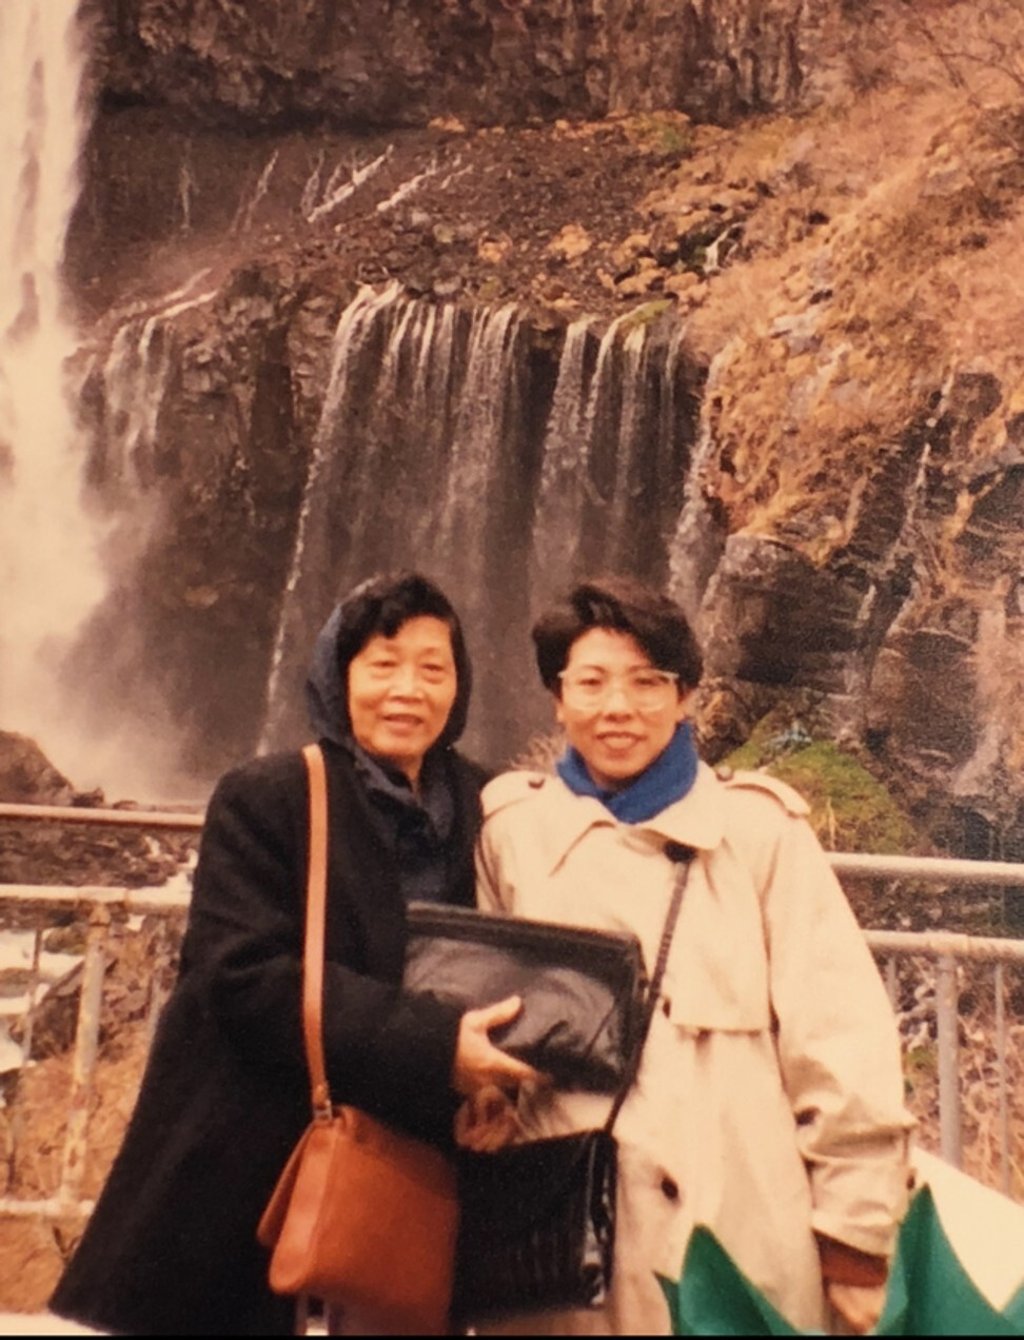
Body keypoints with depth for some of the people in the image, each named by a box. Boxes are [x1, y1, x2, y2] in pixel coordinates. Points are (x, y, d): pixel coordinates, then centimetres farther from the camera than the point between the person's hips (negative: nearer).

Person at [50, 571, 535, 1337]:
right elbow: (245, 975, -17)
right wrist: (431, 1047, -25)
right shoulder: (268, 799, -7)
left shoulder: (483, 808, 4)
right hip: (257, 1162, -3)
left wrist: (493, 1078, -13)